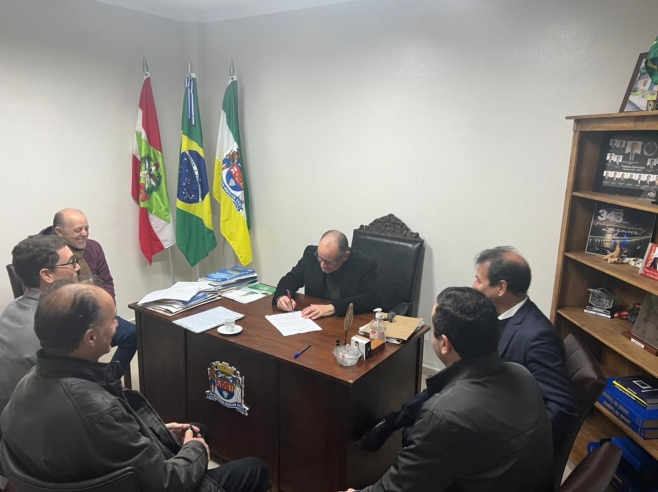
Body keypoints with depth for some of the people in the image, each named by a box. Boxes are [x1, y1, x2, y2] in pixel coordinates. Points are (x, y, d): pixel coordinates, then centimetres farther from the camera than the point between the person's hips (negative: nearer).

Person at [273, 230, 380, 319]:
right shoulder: (311, 254, -6)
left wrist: (333, 308, -29)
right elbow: (291, 278, 4)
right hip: (313, 320, 3)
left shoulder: (365, 265, -15)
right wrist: (281, 296, -17)